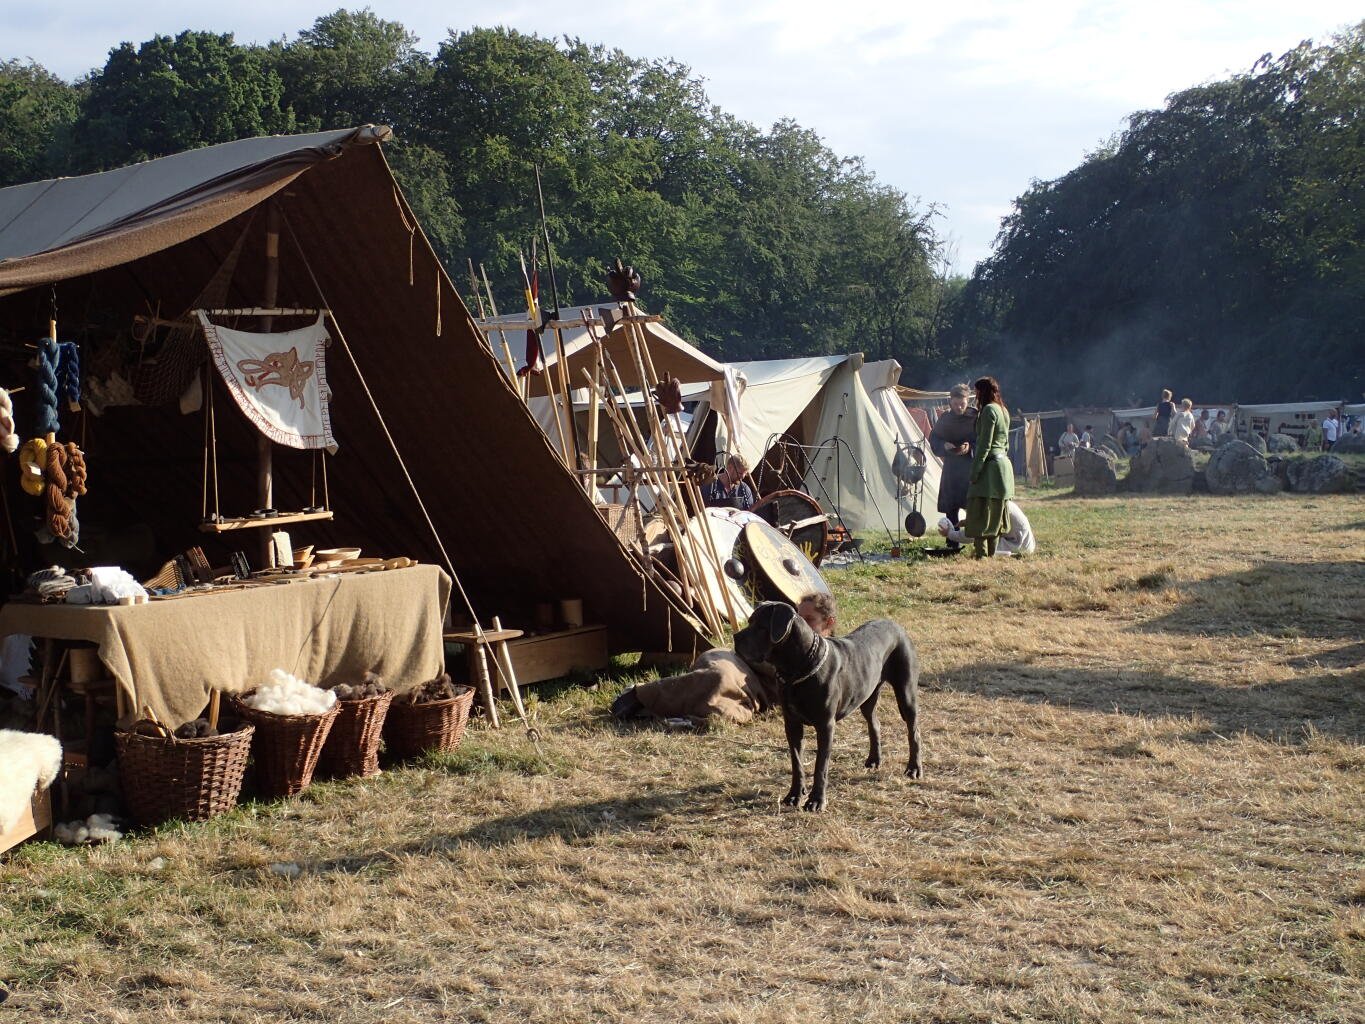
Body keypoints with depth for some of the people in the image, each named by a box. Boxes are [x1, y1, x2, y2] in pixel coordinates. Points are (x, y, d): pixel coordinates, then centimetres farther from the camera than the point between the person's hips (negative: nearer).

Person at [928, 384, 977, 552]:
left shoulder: (975, 417, -3)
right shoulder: (944, 418, 8)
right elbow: (933, 439, 13)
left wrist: (970, 447, -18)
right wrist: (945, 445, -6)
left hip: (971, 467, -4)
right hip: (950, 467, 4)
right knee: (951, 507, 4)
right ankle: (953, 543, 12)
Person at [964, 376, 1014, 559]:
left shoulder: (989, 410, -11)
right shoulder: (1003, 411, 17)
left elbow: (985, 444, -17)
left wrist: (974, 471, -15)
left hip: (990, 465, -10)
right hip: (1004, 463, 10)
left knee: (980, 511, -9)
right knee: (996, 513, 12)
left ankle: (981, 552, -12)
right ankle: (992, 552, 16)